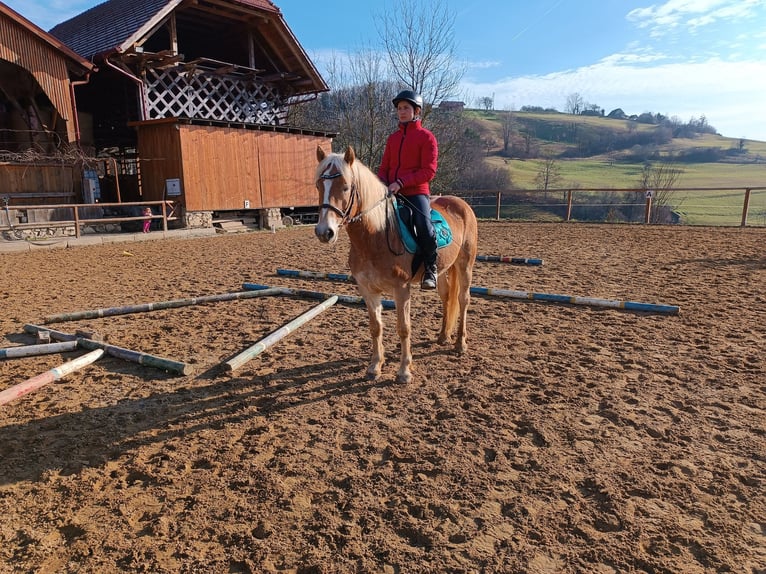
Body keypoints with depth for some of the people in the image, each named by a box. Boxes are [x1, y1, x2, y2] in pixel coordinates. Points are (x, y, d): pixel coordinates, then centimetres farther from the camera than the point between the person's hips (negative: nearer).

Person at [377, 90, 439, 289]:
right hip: (391, 193, 6)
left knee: (423, 224, -29)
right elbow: (384, 168, 19)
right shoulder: (392, 138, 17)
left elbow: (428, 171, -9)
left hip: (416, 192, -6)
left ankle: (430, 268, -8)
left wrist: (401, 182, -19)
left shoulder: (426, 137, 0)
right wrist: (382, 184, -4)